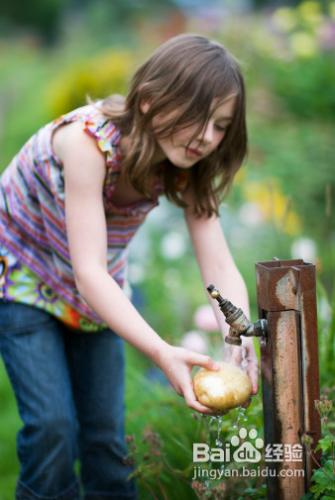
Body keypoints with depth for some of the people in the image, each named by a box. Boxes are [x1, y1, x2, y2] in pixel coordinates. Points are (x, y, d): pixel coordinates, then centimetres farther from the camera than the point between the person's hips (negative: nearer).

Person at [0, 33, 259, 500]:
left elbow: (220, 268, -22)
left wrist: (240, 336, -43)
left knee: (107, 429, 3)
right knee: (53, 425, -12)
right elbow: (89, 272, -38)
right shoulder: (88, 139, -35)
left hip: (98, 294, 5)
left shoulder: (186, 170, -17)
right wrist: (161, 352, -49)